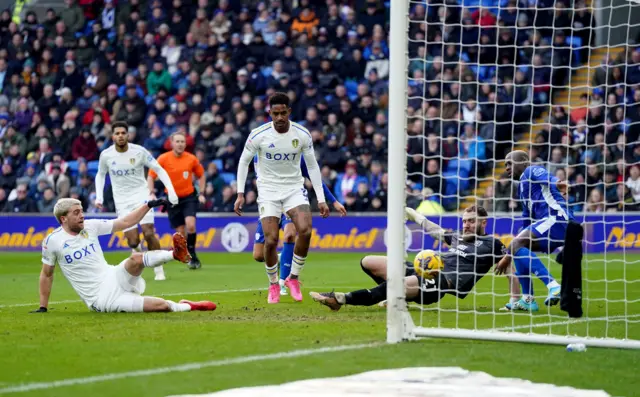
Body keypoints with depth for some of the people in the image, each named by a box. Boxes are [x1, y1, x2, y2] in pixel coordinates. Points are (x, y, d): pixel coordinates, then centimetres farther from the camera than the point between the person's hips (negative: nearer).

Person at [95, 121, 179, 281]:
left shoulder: (139, 151, -9)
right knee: (133, 241, -8)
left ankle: (159, 269, -2)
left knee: (149, 233, -17)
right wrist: (99, 196, 4)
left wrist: (171, 190, -14)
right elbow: (100, 175, 15)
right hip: (122, 201, 1)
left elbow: (159, 170, -3)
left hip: (141, 195, -1)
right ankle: (137, 250, 30)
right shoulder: (106, 155, -4)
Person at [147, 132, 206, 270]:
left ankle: (193, 256, -6)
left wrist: (201, 193, 5)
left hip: (189, 197, 0)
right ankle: (191, 259, 19)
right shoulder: (163, 158, -7)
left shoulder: (192, 159, -3)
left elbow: (201, 175, 13)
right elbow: (151, 176, -1)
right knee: (181, 232, 1)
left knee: (190, 225, -22)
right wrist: (151, 193, -13)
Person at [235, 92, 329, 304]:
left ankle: (293, 278, -2)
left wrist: (321, 199, 1)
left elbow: (312, 166, 4)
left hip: (294, 187, 1)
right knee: (271, 241, -12)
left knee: (305, 230, -22)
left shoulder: (302, 134, -7)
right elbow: (243, 161, 2)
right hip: (268, 189, -1)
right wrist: (240, 194, -5)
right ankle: (273, 285, 12)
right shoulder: (259, 135, -11)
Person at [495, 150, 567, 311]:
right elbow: (526, 225, 35)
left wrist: (557, 184, -47)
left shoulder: (532, 171, 3)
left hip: (557, 217, -10)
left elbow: (548, 178, -22)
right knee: (519, 244, 19)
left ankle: (553, 286, -31)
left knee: (516, 244, -19)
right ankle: (527, 300, 15)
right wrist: (508, 256, 36)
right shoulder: (523, 188, 31)